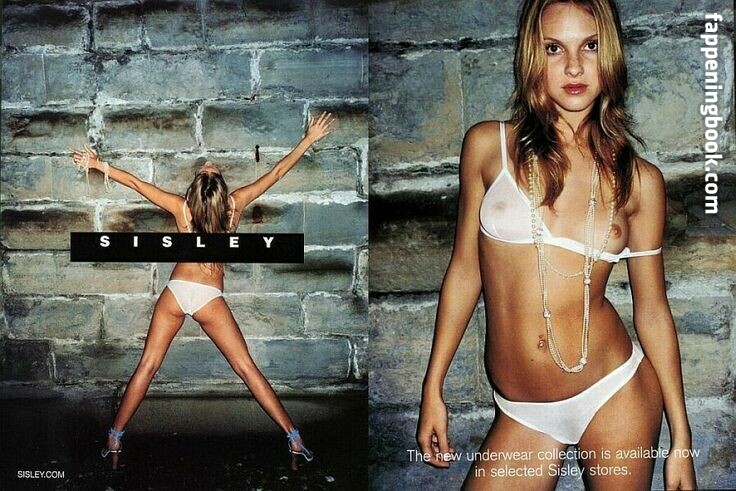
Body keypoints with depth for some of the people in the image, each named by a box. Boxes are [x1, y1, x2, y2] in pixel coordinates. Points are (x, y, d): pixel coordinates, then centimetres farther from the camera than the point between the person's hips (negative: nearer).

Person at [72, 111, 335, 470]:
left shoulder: (181, 208, -5)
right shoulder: (234, 205, -7)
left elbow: (135, 183, 0)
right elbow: (276, 173, -1)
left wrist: (98, 164, 10)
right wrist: (309, 140, 5)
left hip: (175, 293, 1)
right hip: (209, 299, -1)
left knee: (147, 366, 10)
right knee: (248, 369, 2)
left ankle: (114, 438, 16)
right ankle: (294, 438, 3)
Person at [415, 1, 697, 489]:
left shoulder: (640, 179, -1)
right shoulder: (488, 145, -2)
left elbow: (652, 309, 4)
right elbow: (465, 269, 4)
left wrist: (682, 441, 4)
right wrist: (432, 390, 5)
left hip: (616, 394, 0)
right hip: (522, 414, 0)